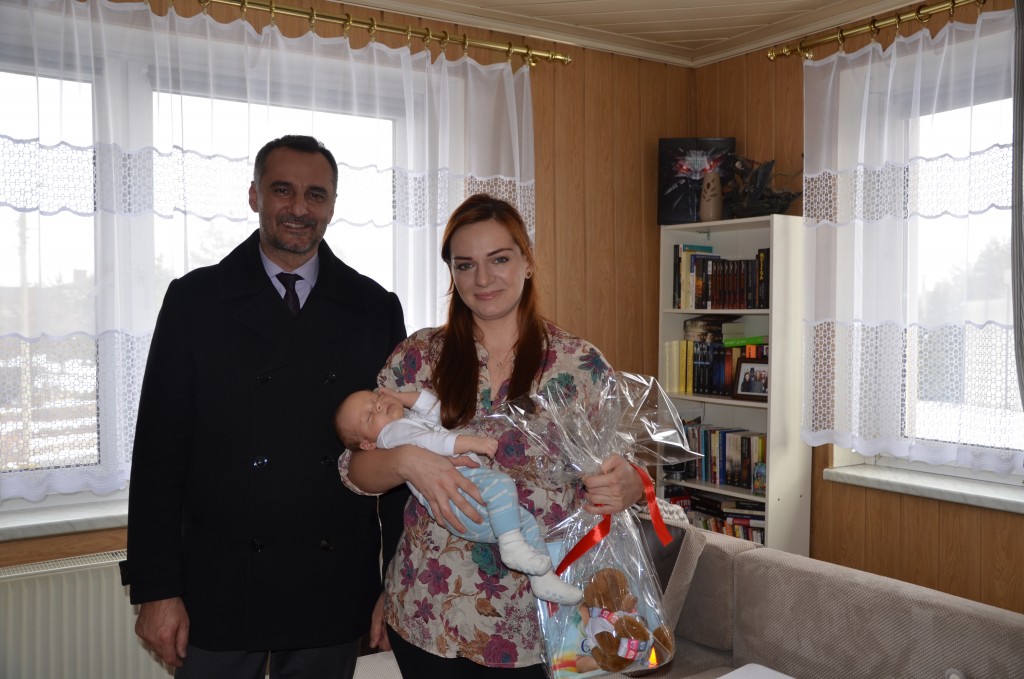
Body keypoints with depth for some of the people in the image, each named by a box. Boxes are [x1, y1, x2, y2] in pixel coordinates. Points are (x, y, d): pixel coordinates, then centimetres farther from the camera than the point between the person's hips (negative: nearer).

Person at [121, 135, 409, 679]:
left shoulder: (375, 308, 2)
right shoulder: (195, 300, -1)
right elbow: (159, 449, -2)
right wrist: (155, 590, -5)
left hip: (335, 591, 1)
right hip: (220, 588, -1)